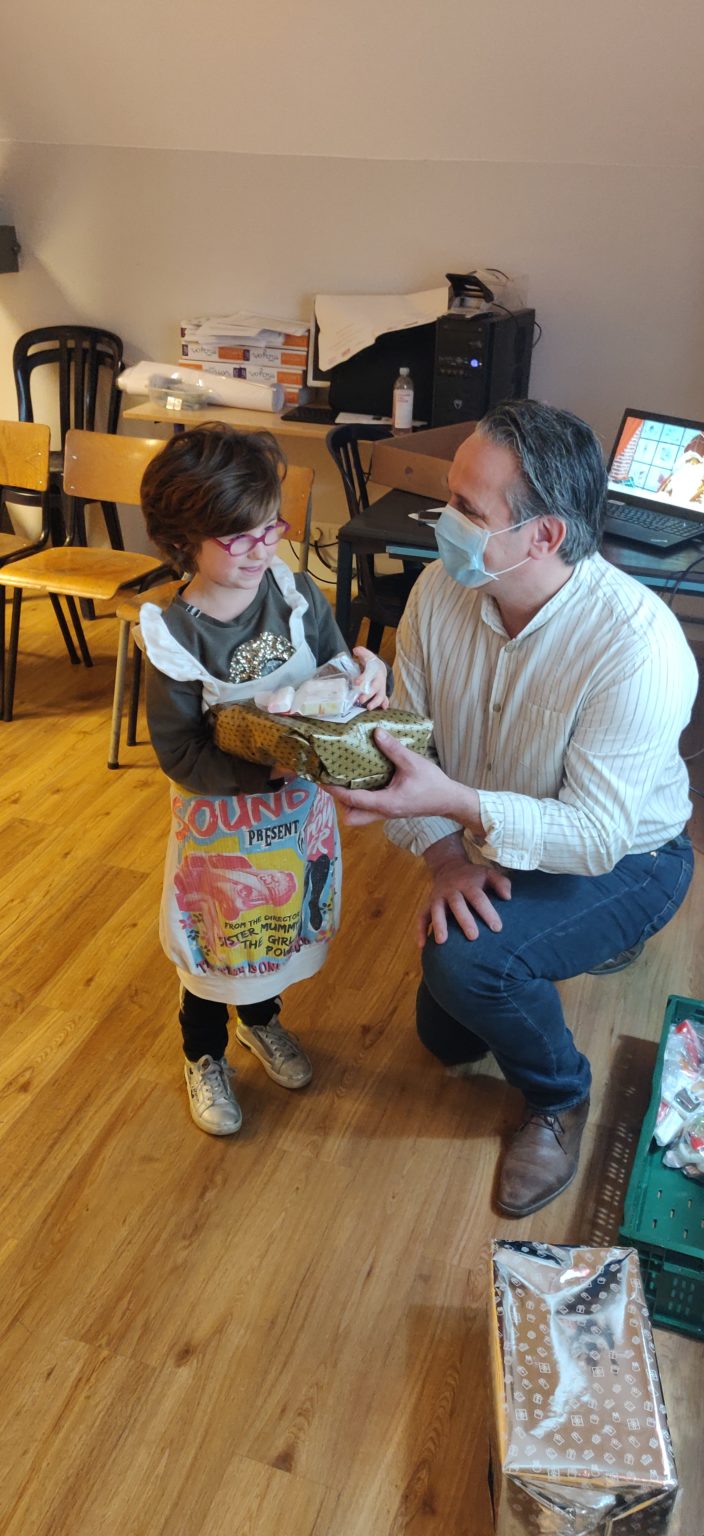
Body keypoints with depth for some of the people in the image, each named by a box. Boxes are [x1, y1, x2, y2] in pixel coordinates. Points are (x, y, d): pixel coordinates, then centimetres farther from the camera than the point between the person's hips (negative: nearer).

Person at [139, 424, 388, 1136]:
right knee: (214, 941, 16)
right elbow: (179, 754, -21)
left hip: (302, 808, 5)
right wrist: (265, 766, -33)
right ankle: (205, 1055, 44)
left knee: (287, 921, 25)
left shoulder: (298, 595, -11)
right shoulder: (173, 638, -22)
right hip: (221, 820, -4)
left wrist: (367, 674, -24)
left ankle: (261, 1017, 56)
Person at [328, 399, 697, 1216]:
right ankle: (570, 936, 42)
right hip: (489, 851, 6)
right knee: (444, 1036, 17)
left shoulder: (637, 644, -35)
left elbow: (598, 835, -33)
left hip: (622, 861, -6)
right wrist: (445, 856, -24)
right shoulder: (442, 588, -18)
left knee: (466, 959, -32)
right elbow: (407, 745, -10)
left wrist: (457, 805, -46)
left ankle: (560, 1097, 1)